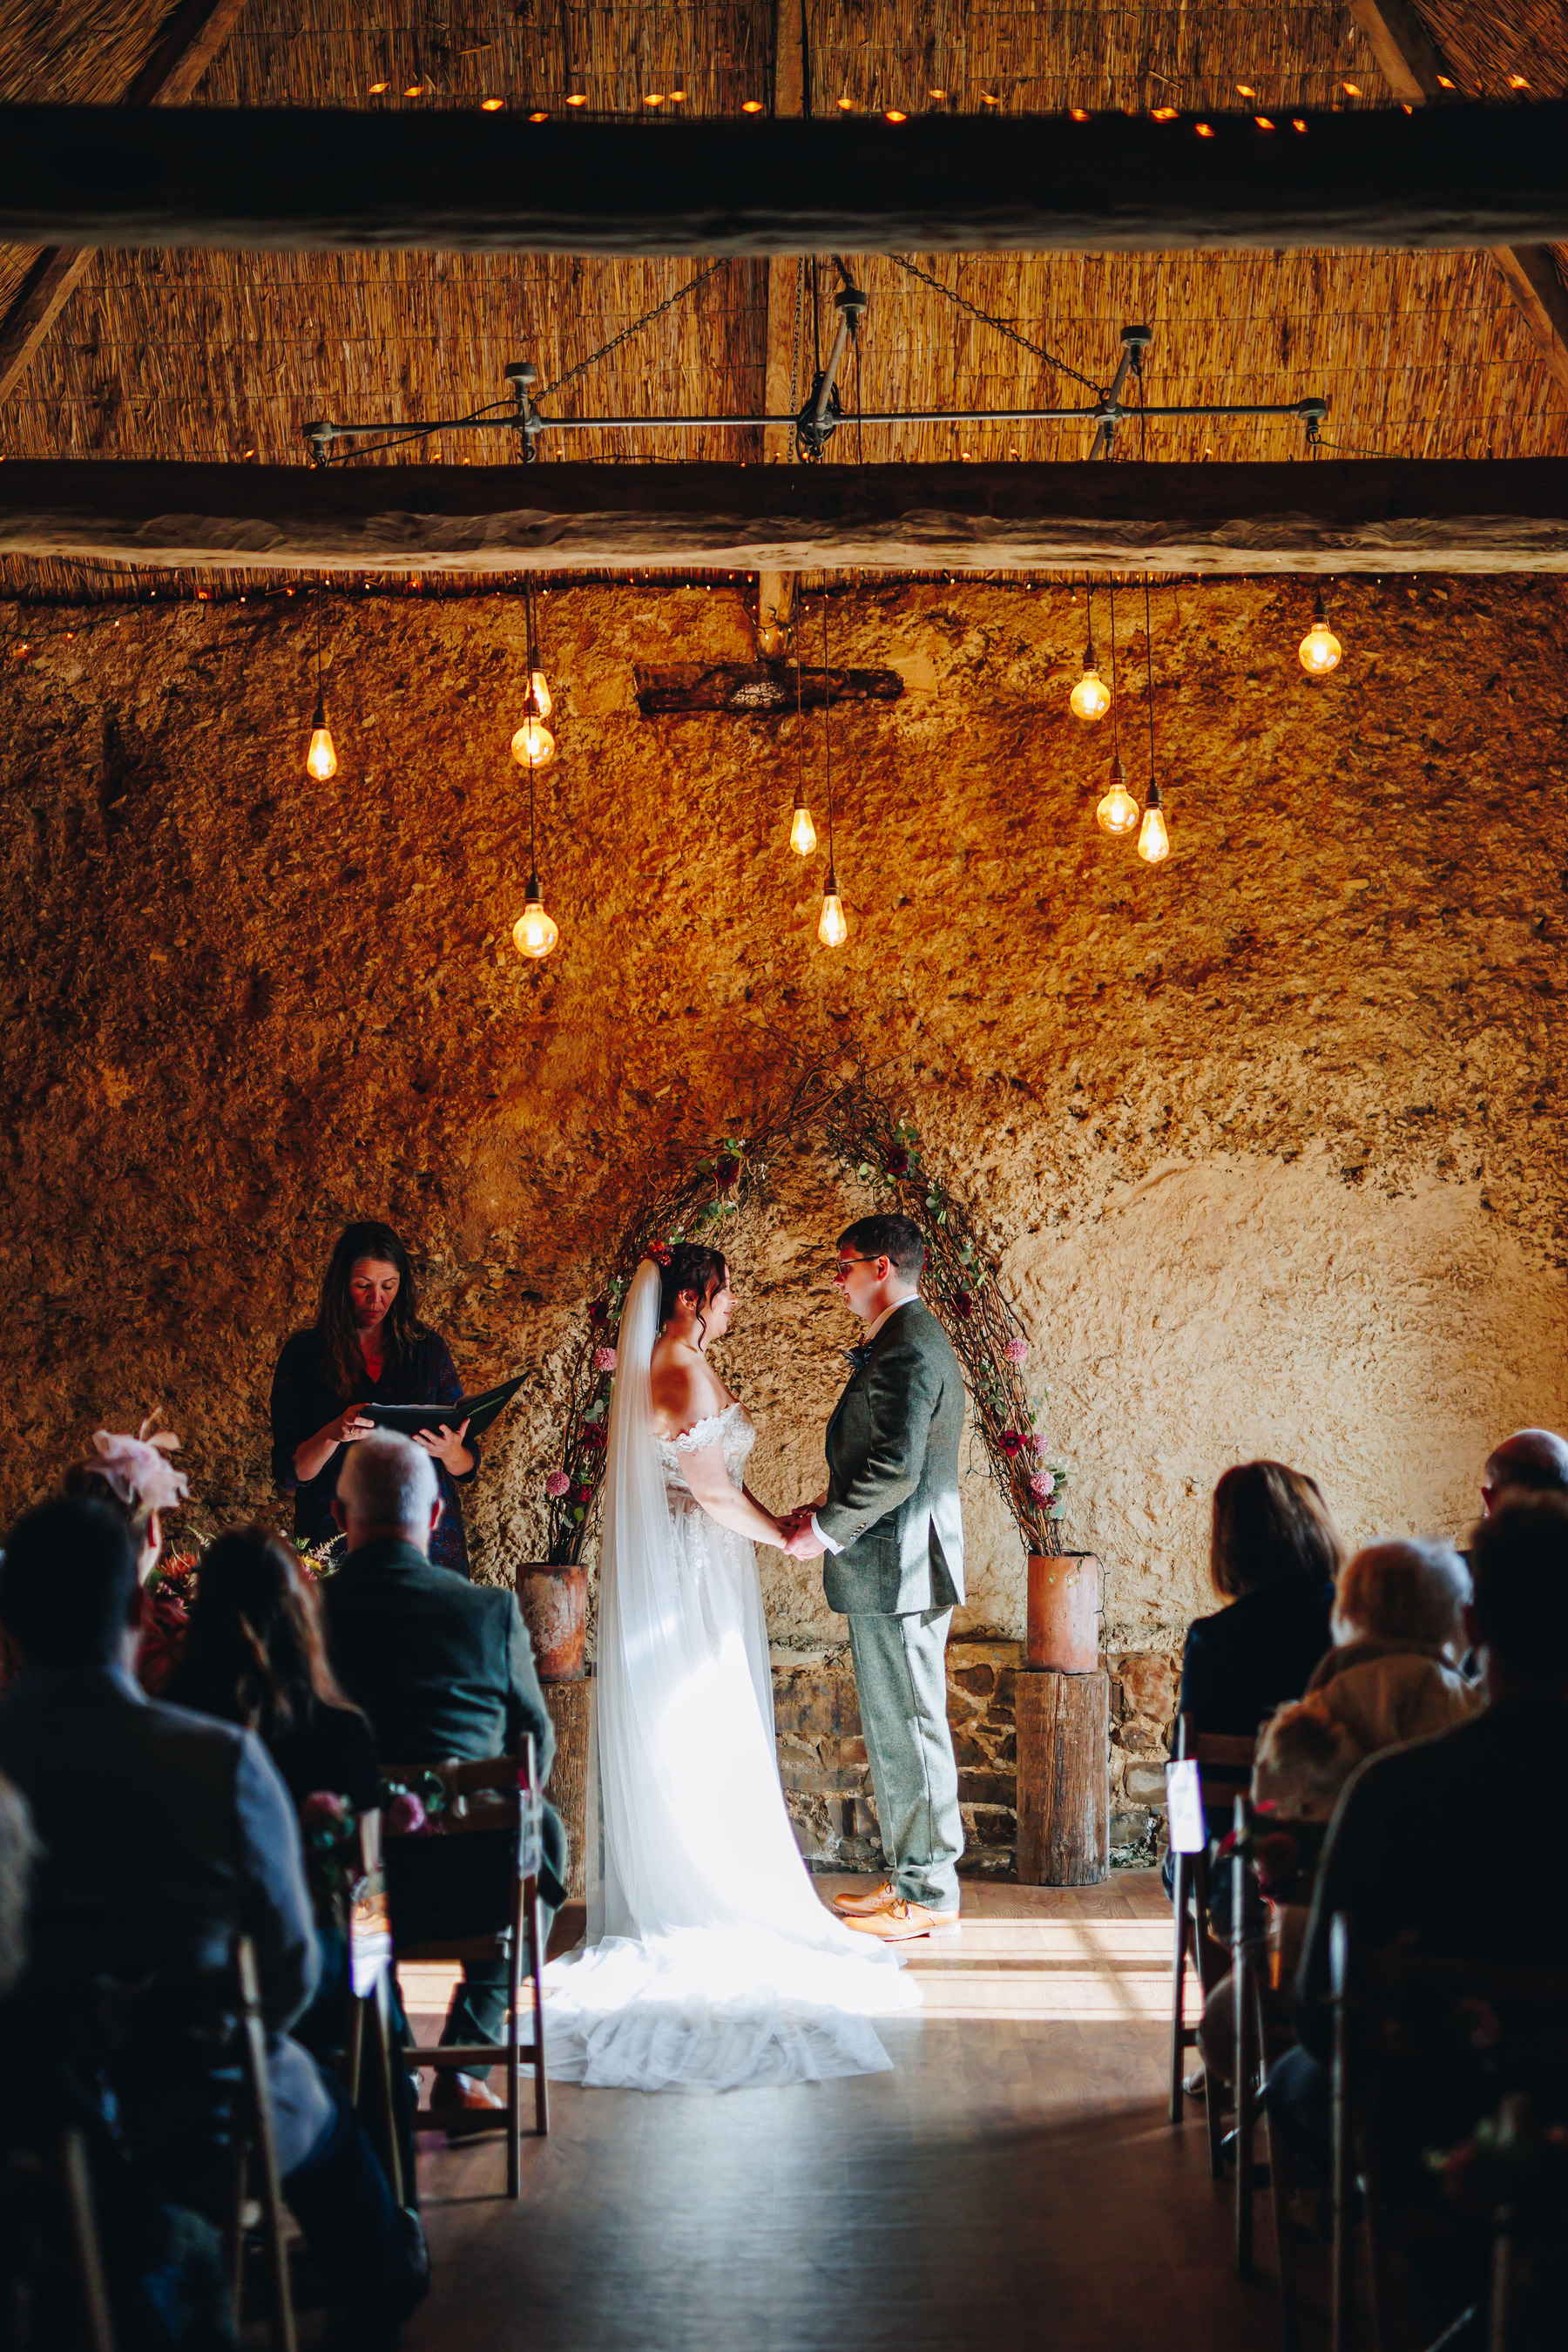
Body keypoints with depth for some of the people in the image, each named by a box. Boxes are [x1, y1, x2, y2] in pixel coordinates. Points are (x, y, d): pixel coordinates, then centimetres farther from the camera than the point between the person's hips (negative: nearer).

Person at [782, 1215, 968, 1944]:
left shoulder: (908, 1350, -17)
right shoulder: (901, 1342, 17)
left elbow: (898, 1468, -24)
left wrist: (826, 1530, -15)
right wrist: (830, 1505, 12)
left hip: (900, 1569, -11)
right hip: (892, 1566, 11)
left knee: (909, 1727, -4)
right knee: (893, 1727, 15)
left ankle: (929, 1894, 3)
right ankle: (910, 1876, 23)